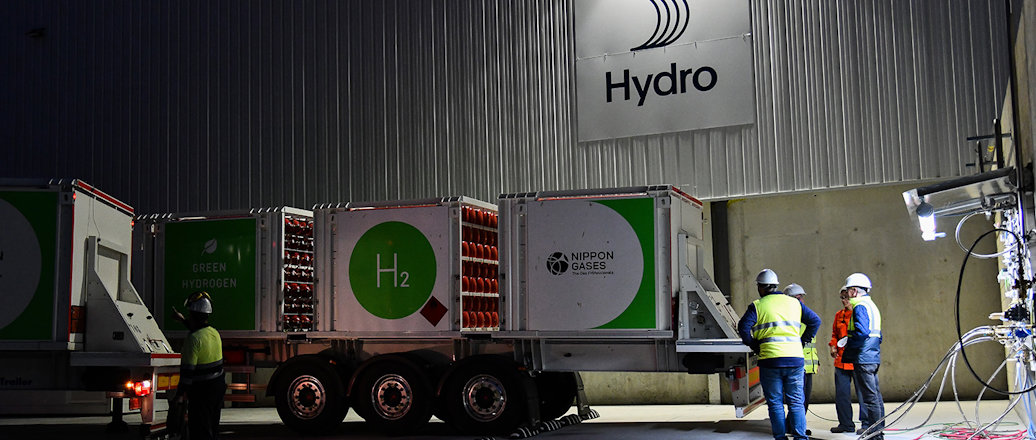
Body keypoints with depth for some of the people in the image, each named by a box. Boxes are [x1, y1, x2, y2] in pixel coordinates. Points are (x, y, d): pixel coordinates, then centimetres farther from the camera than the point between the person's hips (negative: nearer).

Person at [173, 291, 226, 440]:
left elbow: (188, 370, -20)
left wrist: (180, 393, -12)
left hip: (201, 391, -8)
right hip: (218, 386, 8)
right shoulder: (214, 332, 5)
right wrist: (183, 320, 41)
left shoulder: (193, 339, -20)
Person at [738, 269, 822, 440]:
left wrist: (754, 346, 3)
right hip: (795, 358, 3)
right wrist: (802, 341, 15)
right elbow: (815, 320, 15)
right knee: (796, 402, 7)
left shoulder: (757, 306, 2)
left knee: (775, 402, 5)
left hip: (770, 360, -3)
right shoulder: (794, 303, 14)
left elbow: (743, 327, -9)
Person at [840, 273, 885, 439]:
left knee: (870, 395, -7)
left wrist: (848, 344, -12)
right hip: (874, 358, 10)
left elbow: (862, 332, -26)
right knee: (875, 393, 13)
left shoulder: (860, 307, -12)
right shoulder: (872, 305, 19)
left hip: (862, 359, -10)